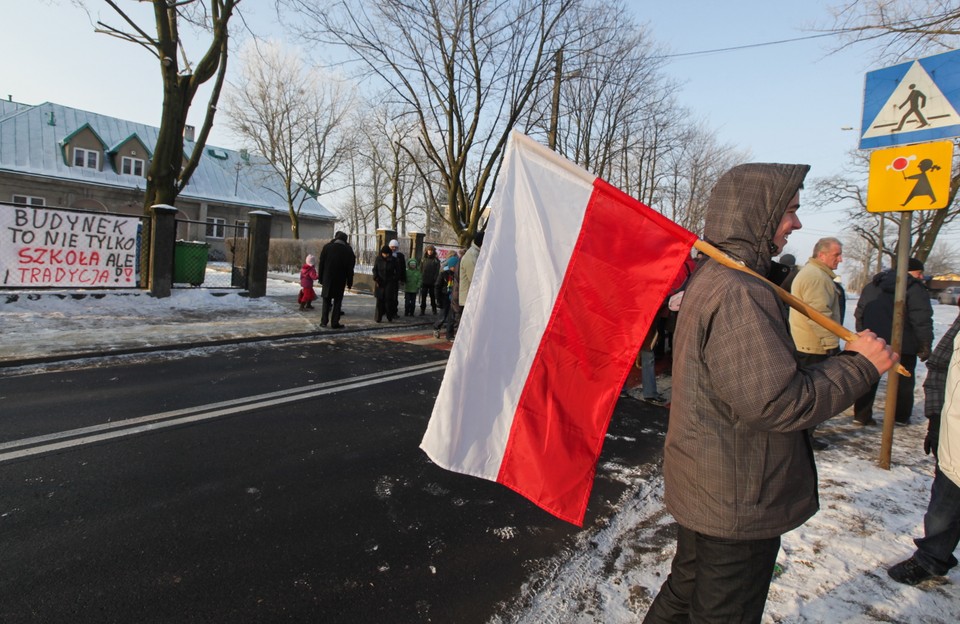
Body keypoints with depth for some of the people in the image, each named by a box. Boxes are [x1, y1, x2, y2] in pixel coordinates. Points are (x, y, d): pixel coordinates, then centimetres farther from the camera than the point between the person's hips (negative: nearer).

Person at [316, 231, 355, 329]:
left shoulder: (327, 247, 0)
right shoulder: (348, 251, -1)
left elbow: (321, 264, 0)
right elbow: (350, 269, 0)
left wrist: (321, 279, 5)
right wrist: (349, 283, 5)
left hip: (327, 279, 1)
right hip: (340, 280, -1)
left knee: (326, 301, 11)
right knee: (337, 302, 5)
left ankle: (324, 321, 8)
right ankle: (335, 323, 3)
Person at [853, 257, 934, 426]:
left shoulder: (871, 286, 10)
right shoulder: (915, 288, -9)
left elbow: (859, 314, 13)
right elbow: (922, 320, -13)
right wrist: (925, 346, -6)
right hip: (903, 345, -4)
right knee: (903, 381, 13)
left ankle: (861, 415, 7)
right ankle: (901, 417, 21)